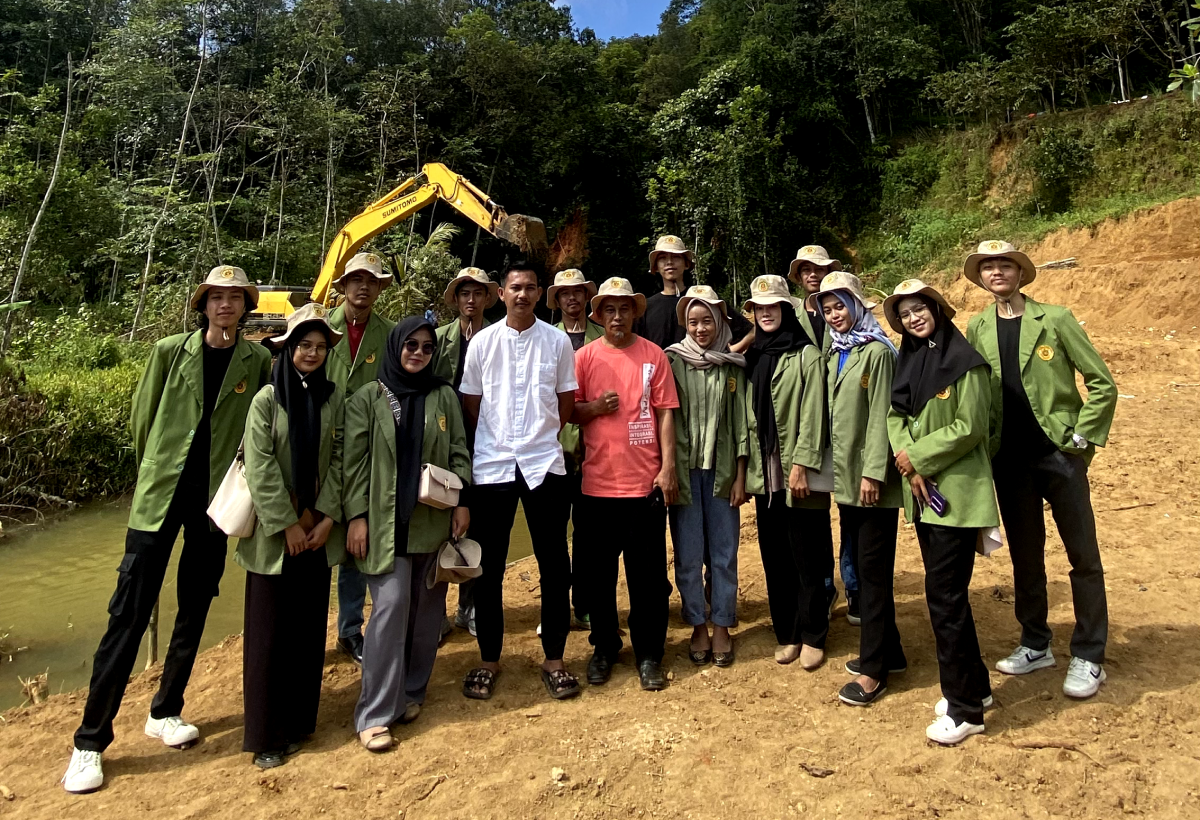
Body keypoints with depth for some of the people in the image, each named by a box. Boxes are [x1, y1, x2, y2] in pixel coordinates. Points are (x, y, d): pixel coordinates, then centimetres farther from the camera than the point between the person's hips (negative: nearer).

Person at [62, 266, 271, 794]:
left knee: (194, 608, 12)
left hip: (215, 498, 1)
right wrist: (154, 473, 11)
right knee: (129, 613, 0)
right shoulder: (170, 351, -1)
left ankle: (164, 713, 30)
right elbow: (142, 419, 6)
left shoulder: (257, 361, 0)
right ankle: (90, 740, 12)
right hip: (161, 493, -1)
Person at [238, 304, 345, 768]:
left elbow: (338, 461, 1)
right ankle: (265, 734, 17)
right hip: (274, 533, -3)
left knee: (309, 627, 10)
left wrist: (325, 517, -7)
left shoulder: (333, 399, 2)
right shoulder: (267, 398, -6)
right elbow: (260, 468, -10)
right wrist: (288, 524, -12)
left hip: (318, 531, 3)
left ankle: (298, 721, 25)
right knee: (269, 630, 4)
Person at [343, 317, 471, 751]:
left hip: (435, 520, 3)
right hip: (386, 521, -2)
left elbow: (459, 452, 9)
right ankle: (375, 714, 1)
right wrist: (356, 515, -5)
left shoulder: (444, 397, 10)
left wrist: (462, 502, 0)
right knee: (390, 606, -9)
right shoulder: (368, 398, 3)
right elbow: (355, 460, 0)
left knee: (427, 609, 7)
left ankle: (412, 693, 24)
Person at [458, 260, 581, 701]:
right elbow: (471, 406, 8)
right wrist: (498, 443, 7)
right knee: (489, 567, 8)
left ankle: (554, 659, 21)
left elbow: (565, 404, 9)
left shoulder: (558, 342, 2)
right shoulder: (482, 342, 2)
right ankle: (488, 659, 25)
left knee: (554, 564, 5)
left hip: (544, 465, 0)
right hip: (491, 465, 1)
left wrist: (539, 438, 8)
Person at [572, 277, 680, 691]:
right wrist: (595, 407, -12)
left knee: (648, 573, 6)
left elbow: (665, 412, 1)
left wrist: (668, 467, -6)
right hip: (599, 481, 1)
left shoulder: (653, 355, 2)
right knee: (600, 571, 11)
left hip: (646, 480, -1)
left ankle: (649, 654, 22)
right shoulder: (585, 356, 5)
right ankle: (604, 648, 29)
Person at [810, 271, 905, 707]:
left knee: (873, 569, -2)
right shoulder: (835, 353, 13)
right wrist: (841, 465, 12)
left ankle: (873, 669, 7)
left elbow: (881, 415, -15)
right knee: (864, 565, 15)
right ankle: (887, 650, 29)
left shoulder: (877, 351, -10)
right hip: (844, 474, 8)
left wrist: (873, 471, -18)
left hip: (872, 476, -8)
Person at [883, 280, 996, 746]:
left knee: (944, 594, -6)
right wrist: (910, 466, -8)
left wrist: (918, 457, -12)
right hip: (922, 491, 7)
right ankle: (974, 685, 31)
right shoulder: (908, 362, 12)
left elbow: (970, 427, -15)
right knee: (944, 590, 15)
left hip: (957, 492, -7)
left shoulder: (964, 361, -10)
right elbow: (895, 415, 6)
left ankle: (965, 708, 9)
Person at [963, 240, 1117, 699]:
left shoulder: (1055, 320, -4)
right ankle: (1035, 646, 28)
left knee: (1083, 556, 4)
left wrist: (1082, 438, -9)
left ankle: (1088, 658, 18)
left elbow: (1102, 383, -4)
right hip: (1009, 459, 3)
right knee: (1024, 555, 13)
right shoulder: (978, 329, 5)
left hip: (1059, 453, -3)